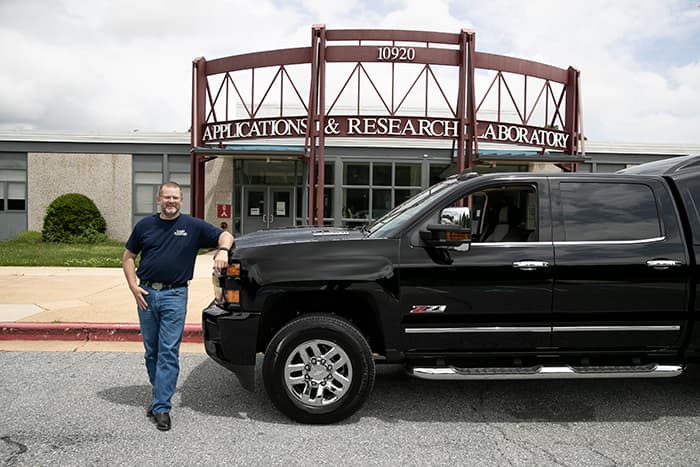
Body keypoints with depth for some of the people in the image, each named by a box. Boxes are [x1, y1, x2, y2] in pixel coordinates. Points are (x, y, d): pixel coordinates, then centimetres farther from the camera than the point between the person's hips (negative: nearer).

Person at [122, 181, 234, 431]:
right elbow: (128, 257, 13)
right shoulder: (145, 225, 8)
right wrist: (134, 286, 0)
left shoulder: (193, 226, 1)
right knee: (151, 350, 14)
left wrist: (223, 250, -21)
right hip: (146, 294, 3)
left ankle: (162, 406, 0)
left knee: (169, 352, -5)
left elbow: (225, 236, 2)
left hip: (174, 295, -3)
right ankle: (158, 392, 32)